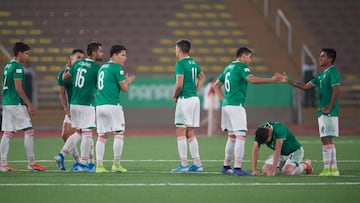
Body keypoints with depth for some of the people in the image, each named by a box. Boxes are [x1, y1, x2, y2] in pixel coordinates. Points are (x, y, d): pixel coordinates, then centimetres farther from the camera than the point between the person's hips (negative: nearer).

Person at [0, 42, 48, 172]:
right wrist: (29, 104, -13)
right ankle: (31, 163, -3)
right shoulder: (17, 67, -11)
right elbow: (18, 88, -17)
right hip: (16, 104, -9)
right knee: (29, 131, -4)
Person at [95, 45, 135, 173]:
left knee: (102, 136, 7)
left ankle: (99, 165, 2)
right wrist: (126, 81, 15)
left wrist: (125, 81, 27)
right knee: (119, 134, 1)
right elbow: (124, 88, -7)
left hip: (99, 105, 7)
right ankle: (116, 164, 0)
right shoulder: (117, 68, -7)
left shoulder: (102, 68, 18)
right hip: (112, 105, -7)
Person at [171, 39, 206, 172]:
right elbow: (202, 77, 31)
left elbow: (179, 84, -20)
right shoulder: (193, 63, 14)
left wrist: (174, 96, -4)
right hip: (195, 98, 8)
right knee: (190, 133, 13)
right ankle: (197, 163, 11)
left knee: (181, 133, -4)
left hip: (185, 100, -8)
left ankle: (184, 164, -6)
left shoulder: (180, 63, -13)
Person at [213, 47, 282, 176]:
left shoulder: (228, 67, 19)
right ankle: (237, 168, -17)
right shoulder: (242, 67, -7)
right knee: (241, 136, -10)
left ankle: (226, 166, 20)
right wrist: (272, 80, -24)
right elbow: (251, 79, -25)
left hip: (226, 105, 9)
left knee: (232, 136, 17)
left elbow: (216, 85, 24)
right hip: (236, 106, -9)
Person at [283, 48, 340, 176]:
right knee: (326, 140, 9)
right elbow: (305, 87, 22)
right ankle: (333, 169, 12)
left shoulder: (332, 72, -10)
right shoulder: (322, 75, 19)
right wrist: (289, 82, 17)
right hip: (322, 113, 9)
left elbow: (336, 90, -19)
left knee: (326, 139, -10)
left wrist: (329, 109, -19)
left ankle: (328, 169, -9)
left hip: (328, 113, -9)